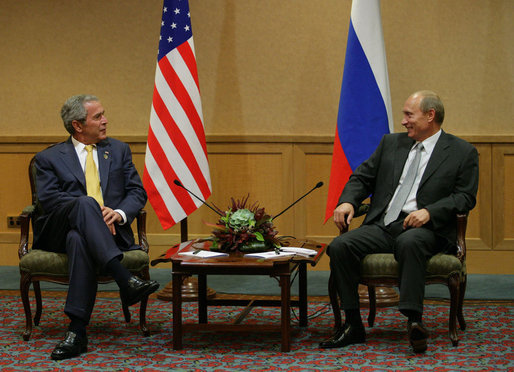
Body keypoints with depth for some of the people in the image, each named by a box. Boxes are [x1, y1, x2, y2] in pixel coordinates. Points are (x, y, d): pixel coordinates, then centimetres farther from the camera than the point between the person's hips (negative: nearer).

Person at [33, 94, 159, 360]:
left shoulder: (118, 150, 21)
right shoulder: (49, 158, 14)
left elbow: (137, 192, 13)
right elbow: (48, 198, -2)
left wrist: (119, 213, -9)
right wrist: (91, 210, -16)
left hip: (110, 230, 1)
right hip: (60, 231, -1)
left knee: (79, 239, -38)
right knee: (85, 203, -37)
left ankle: (77, 331, -45)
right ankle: (126, 281, -53)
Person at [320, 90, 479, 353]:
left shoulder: (462, 152, 6)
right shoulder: (391, 143, 20)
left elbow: (465, 197, -1)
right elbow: (362, 177, 19)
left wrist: (429, 211, -17)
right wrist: (347, 202, -3)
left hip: (424, 229, -5)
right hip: (381, 227, 5)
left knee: (409, 242, -40)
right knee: (339, 247, -22)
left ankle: (413, 319, -41)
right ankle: (353, 325, -17)